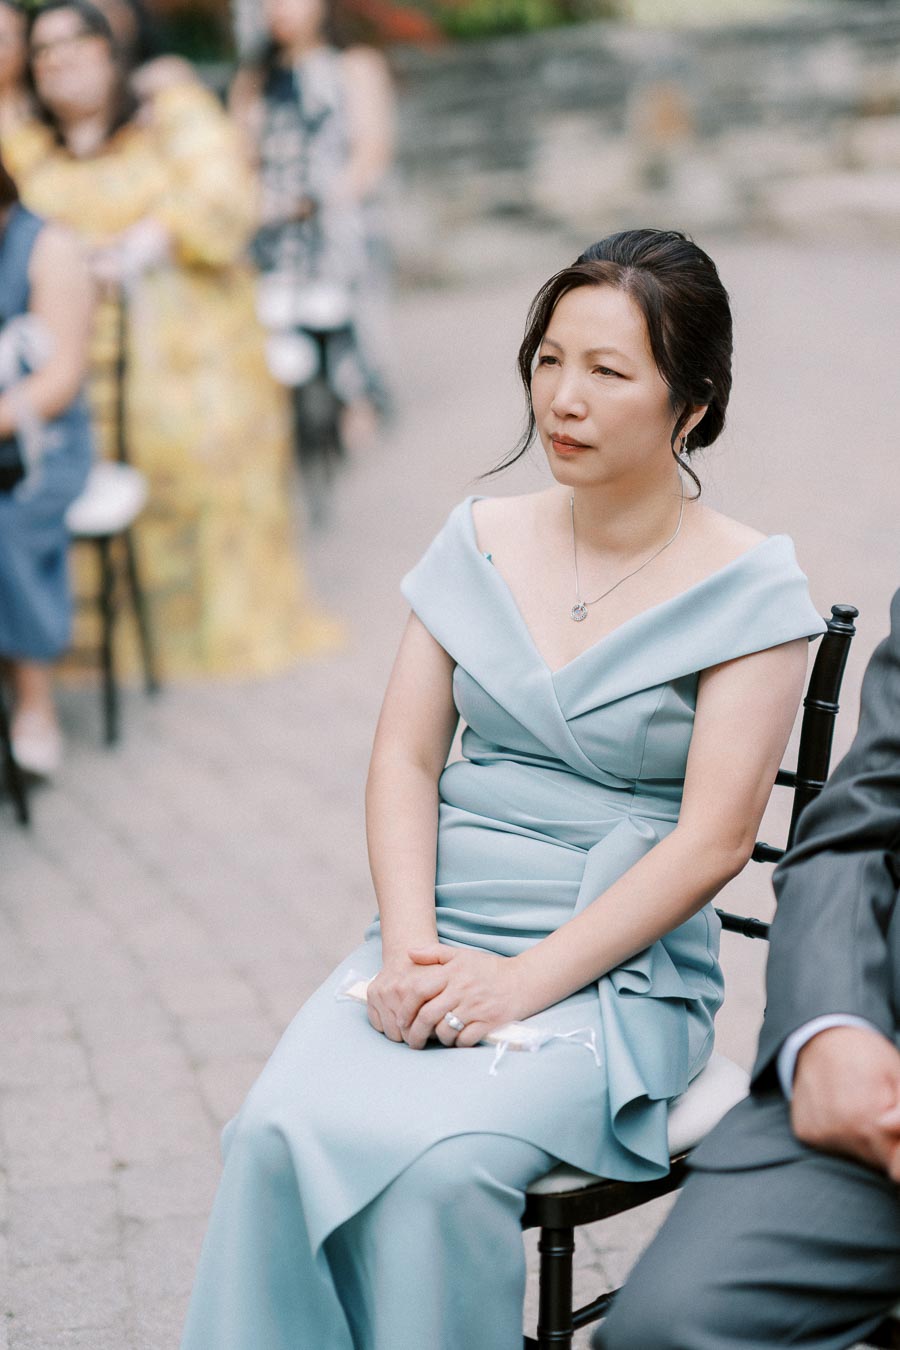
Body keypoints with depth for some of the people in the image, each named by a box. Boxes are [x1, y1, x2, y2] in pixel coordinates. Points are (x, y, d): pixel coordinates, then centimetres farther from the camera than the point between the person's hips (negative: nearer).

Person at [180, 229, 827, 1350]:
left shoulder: (751, 587, -3)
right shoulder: (482, 539, 10)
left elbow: (711, 839, -9)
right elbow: (405, 756, 8)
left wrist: (525, 979, -17)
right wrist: (412, 945, -9)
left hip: (616, 973, -3)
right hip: (440, 943, 4)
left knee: (441, 1161, -31)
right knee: (278, 1133, -25)